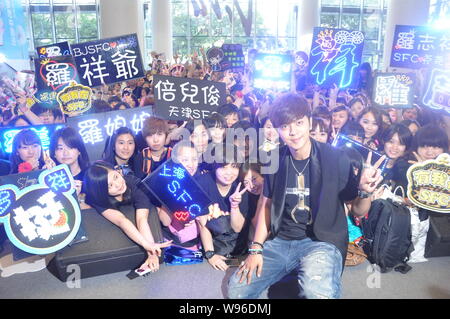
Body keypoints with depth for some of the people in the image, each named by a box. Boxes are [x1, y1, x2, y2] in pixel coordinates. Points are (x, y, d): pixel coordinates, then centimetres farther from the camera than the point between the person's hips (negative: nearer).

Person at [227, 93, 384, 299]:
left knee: (318, 293, -35)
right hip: (281, 241, 5)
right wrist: (256, 248, 2)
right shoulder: (276, 160, 1)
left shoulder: (335, 158, -10)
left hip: (322, 241, -4)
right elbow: (267, 204, 11)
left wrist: (364, 191, -25)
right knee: (237, 287, -5)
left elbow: (358, 211, -2)